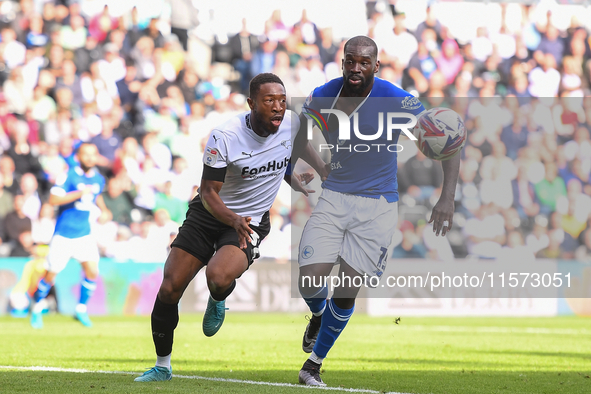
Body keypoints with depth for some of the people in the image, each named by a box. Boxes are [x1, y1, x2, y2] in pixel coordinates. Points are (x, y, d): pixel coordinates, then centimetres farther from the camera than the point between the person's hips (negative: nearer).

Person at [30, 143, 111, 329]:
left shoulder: (99, 179, 4)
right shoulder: (69, 176, -14)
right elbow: (53, 199, -25)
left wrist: (103, 210, 9)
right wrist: (80, 193, -32)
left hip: (84, 233, 4)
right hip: (63, 235, -4)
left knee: (92, 271, -8)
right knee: (51, 274, 1)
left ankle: (81, 309, 12)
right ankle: (37, 309, 22)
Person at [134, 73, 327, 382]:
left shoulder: (292, 124, -11)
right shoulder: (225, 136, -20)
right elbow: (209, 192, -18)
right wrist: (233, 219, -34)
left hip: (251, 221, 0)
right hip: (209, 215, 0)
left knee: (218, 278, -30)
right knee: (169, 289, -3)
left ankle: (218, 301, 9)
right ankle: (162, 367, 16)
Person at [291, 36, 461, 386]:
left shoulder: (395, 101, -18)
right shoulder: (323, 97, -6)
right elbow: (301, 135, 17)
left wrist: (447, 198, -23)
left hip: (377, 206, -2)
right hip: (333, 198, 2)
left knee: (347, 292, -4)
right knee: (309, 281, -10)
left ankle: (315, 363, 18)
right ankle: (319, 315, 29)